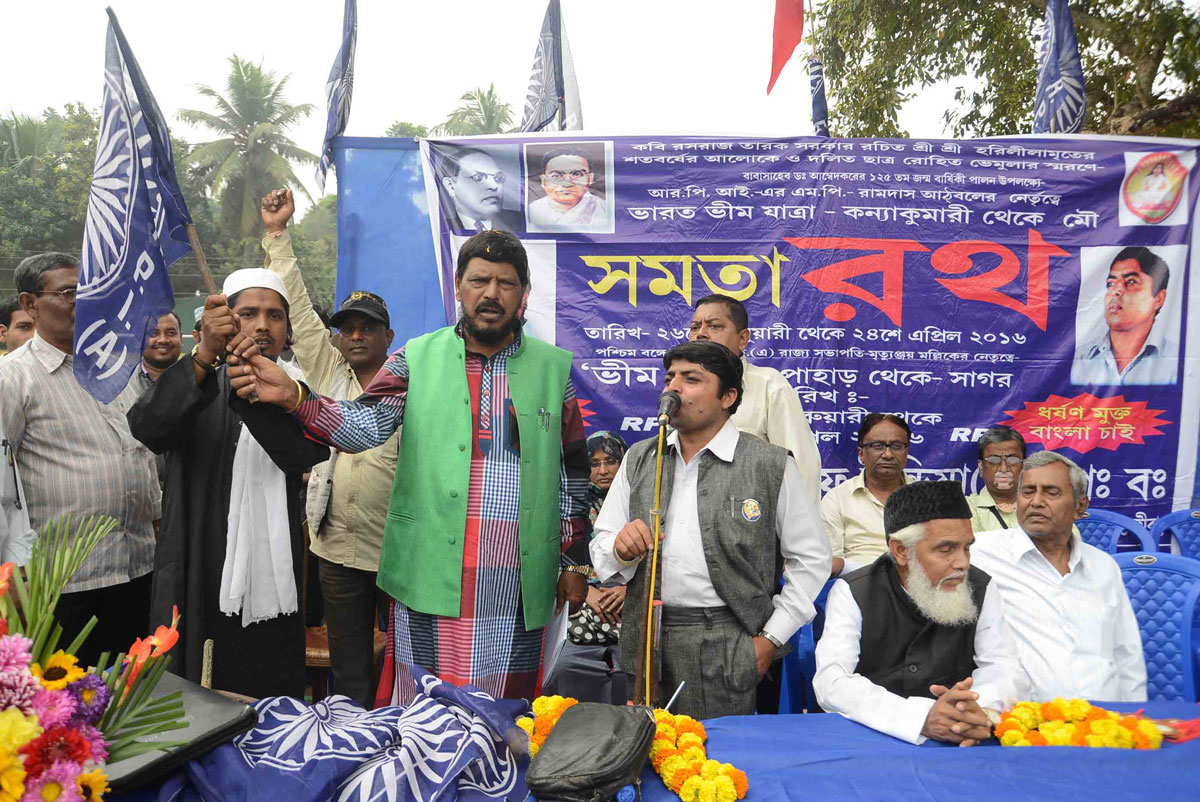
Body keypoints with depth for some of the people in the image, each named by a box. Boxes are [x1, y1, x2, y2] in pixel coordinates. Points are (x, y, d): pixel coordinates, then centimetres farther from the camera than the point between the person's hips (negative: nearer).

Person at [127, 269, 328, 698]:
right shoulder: (197, 386, 6)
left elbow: (306, 453, -13)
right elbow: (148, 428, -16)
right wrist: (205, 355, -32)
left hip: (273, 594, 1)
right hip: (198, 590, -1)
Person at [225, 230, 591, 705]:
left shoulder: (556, 368, 7)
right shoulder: (417, 359, 4)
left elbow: (572, 473, 9)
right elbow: (364, 425, -9)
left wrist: (575, 562, 8)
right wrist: (292, 396, -26)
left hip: (518, 583, 1)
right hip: (431, 574, 0)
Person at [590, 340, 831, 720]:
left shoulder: (770, 465, -2)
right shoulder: (638, 460, 10)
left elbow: (811, 558, 1)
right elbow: (602, 554, 13)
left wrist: (771, 638, -5)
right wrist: (620, 549, -10)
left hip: (727, 648, -3)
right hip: (646, 640, 4)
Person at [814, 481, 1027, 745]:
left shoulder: (980, 590, 3)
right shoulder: (853, 593, -6)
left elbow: (1008, 672, -3)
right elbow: (832, 683, -18)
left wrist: (979, 707, -28)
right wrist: (922, 717, -34)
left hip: (956, 745, 2)